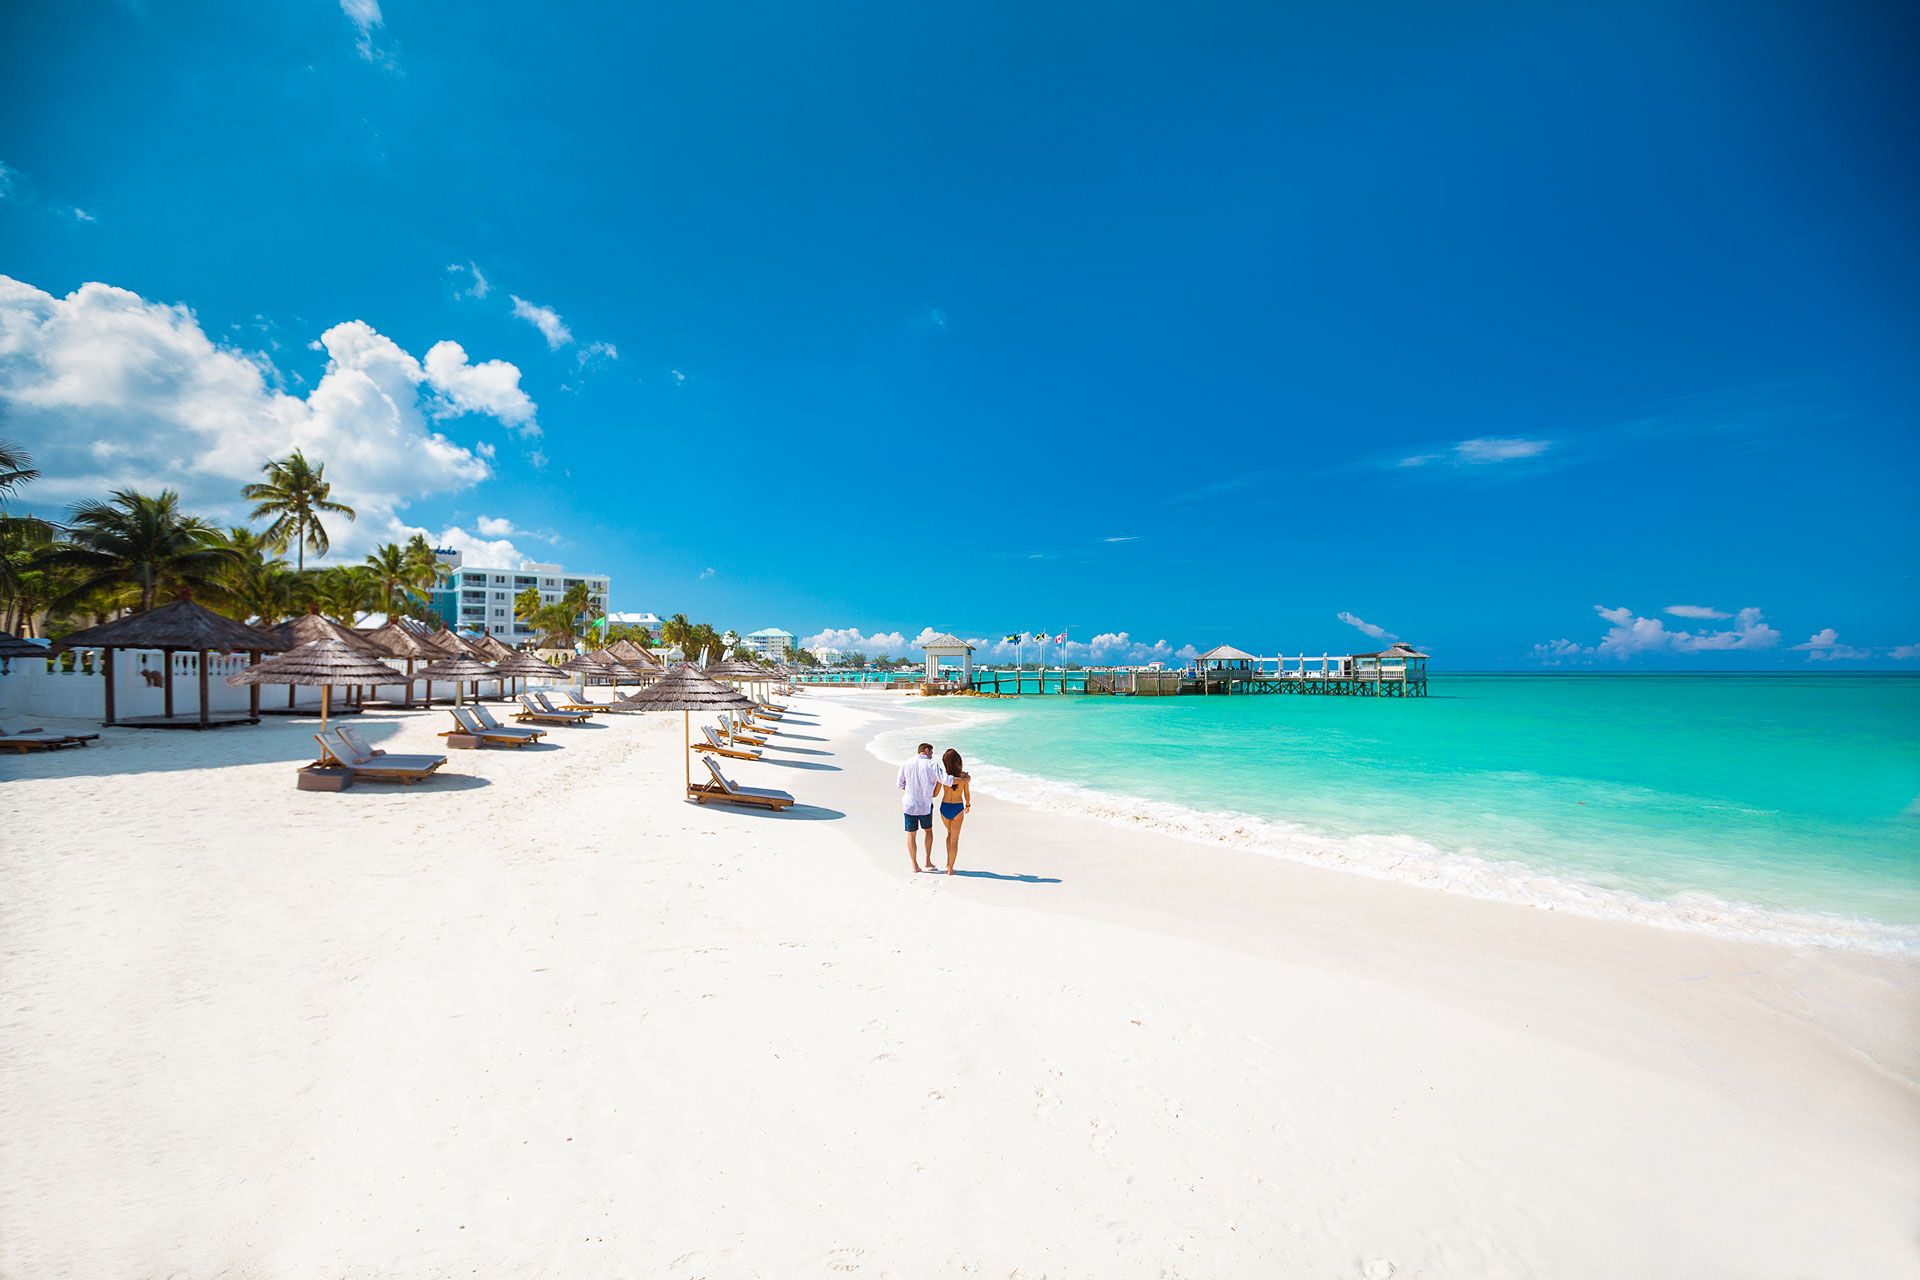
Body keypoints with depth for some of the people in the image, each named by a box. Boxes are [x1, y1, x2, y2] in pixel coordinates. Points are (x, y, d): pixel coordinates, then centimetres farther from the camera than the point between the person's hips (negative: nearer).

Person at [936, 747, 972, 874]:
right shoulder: (965, 776, -11)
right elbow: (967, 794, 1)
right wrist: (968, 805, 21)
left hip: (944, 808, 2)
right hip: (958, 808, -2)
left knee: (949, 834, 28)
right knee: (954, 840, 9)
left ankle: (948, 861, 27)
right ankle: (950, 869, 11)